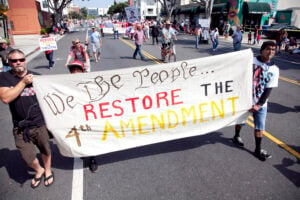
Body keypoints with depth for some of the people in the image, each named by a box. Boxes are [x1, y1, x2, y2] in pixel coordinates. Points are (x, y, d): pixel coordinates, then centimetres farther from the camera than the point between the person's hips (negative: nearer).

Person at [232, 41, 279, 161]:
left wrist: (259, 105, -12)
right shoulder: (251, 61, -7)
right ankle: (236, 137, 43)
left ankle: (258, 150, 21)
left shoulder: (274, 70, -2)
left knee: (260, 127, 5)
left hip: (261, 103, 1)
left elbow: (269, 89, -5)